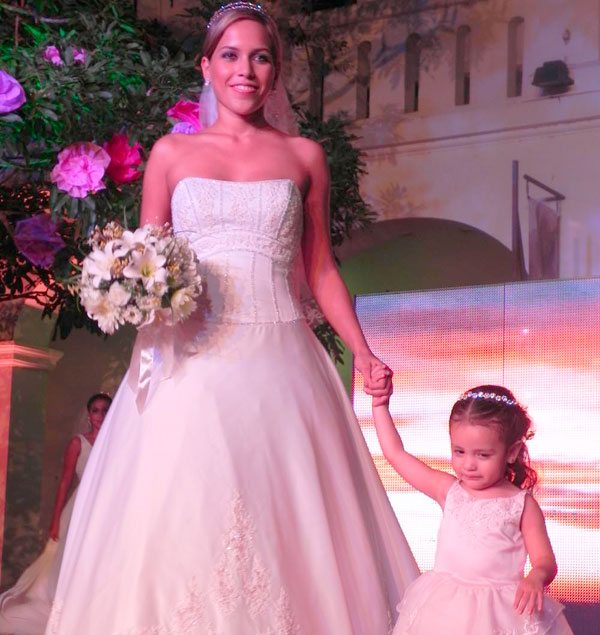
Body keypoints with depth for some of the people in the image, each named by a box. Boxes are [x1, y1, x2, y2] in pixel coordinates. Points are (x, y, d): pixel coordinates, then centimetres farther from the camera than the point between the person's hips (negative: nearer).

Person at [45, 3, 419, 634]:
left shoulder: (304, 156, 12)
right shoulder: (171, 152, 11)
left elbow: (320, 269, 14)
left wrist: (364, 353, 4)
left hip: (277, 363, 0)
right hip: (189, 363, 0)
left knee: (287, 530, -3)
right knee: (175, 525, -5)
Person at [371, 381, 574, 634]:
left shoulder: (521, 504, -4)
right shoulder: (448, 490, 4)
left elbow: (545, 561, -6)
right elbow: (395, 453, 9)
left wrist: (537, 577, -29)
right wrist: (380, 405, 11)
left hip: (501, 613, -3)